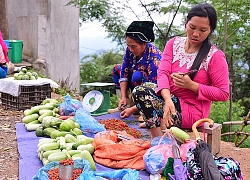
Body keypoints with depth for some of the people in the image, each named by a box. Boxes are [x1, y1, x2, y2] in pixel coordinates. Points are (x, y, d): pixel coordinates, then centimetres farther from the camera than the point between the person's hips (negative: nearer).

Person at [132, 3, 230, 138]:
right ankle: (159, 141, -11)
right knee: (140, 91, -20)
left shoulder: (215, 56, -8)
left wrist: (191, 85, -21)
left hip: (193, 113, -6)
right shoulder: (174, 44, 5)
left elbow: (223, 94, -8)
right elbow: (163, 72, -9)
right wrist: (168, 100, -29)